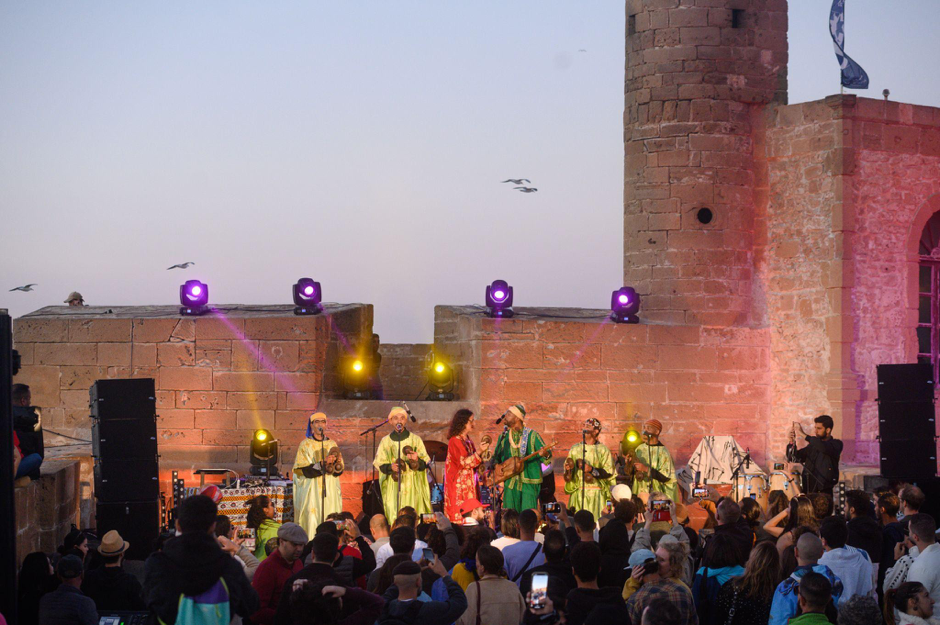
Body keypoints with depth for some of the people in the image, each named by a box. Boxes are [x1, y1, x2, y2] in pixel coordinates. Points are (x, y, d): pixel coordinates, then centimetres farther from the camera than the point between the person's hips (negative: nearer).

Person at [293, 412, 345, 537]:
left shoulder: (332, 444, 12)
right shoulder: (306, 444, 1)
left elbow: (340, 471, 10)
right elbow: (302, 469, -8)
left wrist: (337, 463, -13)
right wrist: (323, 463, -18)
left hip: (330, 492, 3)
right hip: (312, 493, -3)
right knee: (312, 522, -12)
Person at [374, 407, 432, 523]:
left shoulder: (415, 439, 7)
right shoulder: (386, 441, 8)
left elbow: (426, 462, 5)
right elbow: (380, 464, 7)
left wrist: (417, 460, -16)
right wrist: (390, 467, -14)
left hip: (413, 487, 0)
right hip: (393, 486, 0)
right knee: (395, 518, -8)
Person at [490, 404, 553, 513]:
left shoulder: (532, 435, -1)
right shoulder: (503, 436, 12)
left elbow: (548, 453, -4)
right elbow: (495, 458, 18)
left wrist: (544, 453, -27)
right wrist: (493, 464, -3)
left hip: (528, 483, -4)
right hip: (510, 482, 4)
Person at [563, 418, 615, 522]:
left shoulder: (603, 450, 4)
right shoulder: (575, 448, 12)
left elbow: (609, 473, -4)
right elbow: (567, 477, 13)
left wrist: (591, 470, -15)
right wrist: (568, 470, -9)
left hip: (596, 494, -2)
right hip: (578, 492, 2)